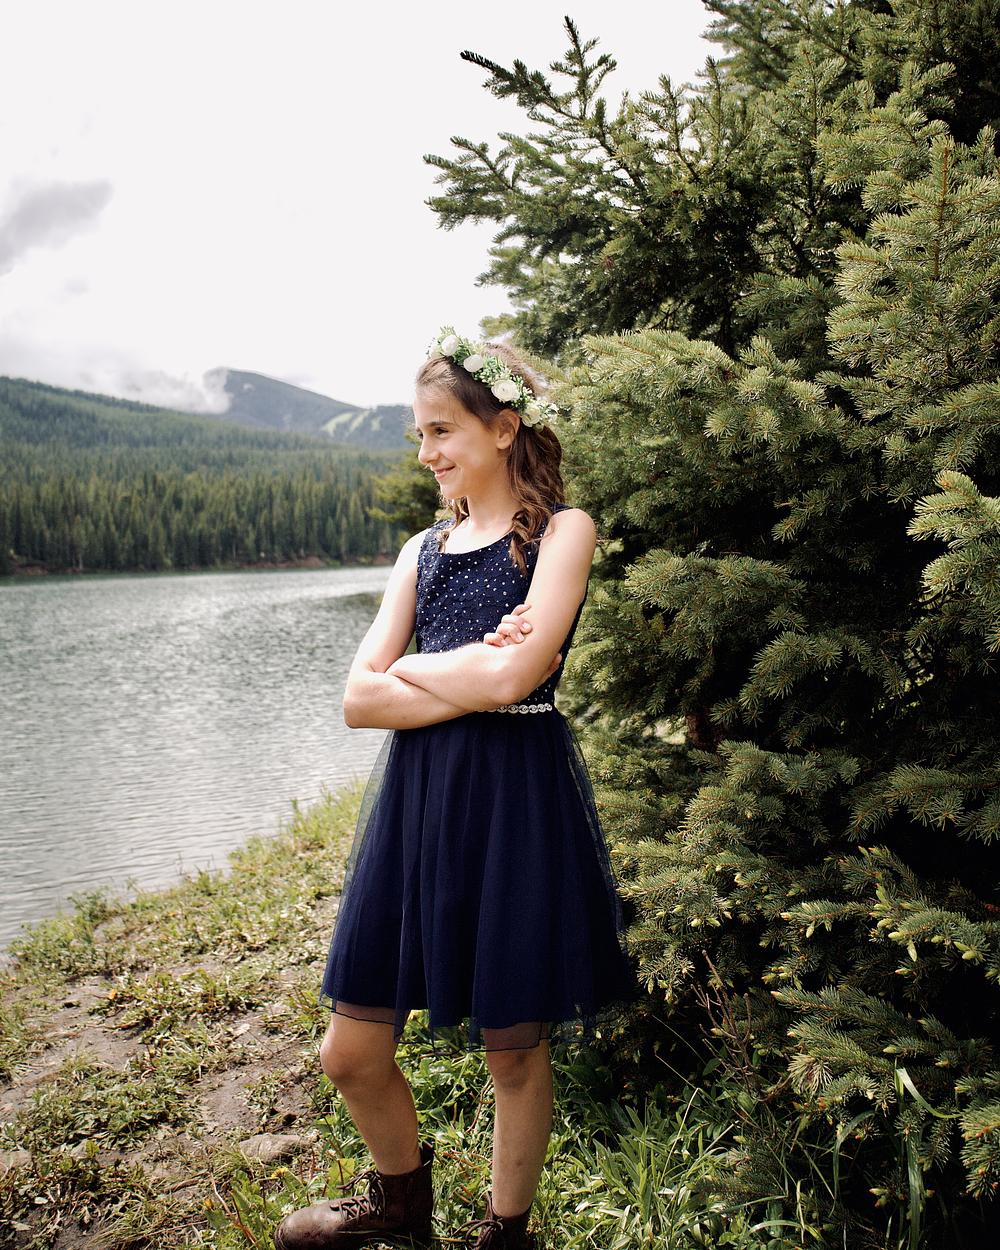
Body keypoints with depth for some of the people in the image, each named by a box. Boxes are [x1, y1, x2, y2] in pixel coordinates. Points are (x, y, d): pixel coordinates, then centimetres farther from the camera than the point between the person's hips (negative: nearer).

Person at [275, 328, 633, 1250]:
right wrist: (469, 681, -10)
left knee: (515, 1050, 10)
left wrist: (409, 667, -2)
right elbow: (359, 700, 4)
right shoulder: (425, 549, 14)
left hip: (517, 802, -5)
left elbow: (513, 676, -17)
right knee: (352, 1053, 11)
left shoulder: (561, 530, -1)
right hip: (416, 796, 5)